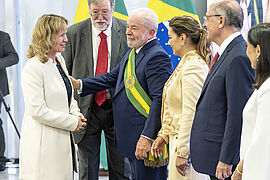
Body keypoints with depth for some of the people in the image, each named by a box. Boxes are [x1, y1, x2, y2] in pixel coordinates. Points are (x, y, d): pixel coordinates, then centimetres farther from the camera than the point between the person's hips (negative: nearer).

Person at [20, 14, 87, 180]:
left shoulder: (59, 60, 12)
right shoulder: (33, 68, -16)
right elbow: (37, 110, -21)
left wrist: (76, 114, 4)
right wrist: (73, 122, -15)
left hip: (63, 140, 9)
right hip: (43, 143, -8)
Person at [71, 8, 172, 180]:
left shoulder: (158, 57, -17)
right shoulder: (131, 53, 16)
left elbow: (160, 100, -23)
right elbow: (112, 78, 20)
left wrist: (147, 137, -26)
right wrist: (79, 84, 8)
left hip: (147, 139, -10)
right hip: (132, 138, 10)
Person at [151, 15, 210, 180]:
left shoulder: (192, 67, -17)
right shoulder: (186, 64, 14)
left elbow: (191, 113, -22)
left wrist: (182, 152, -21)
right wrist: (164, 135, 18)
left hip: (187, 143, -10)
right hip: (177, 140, 10)